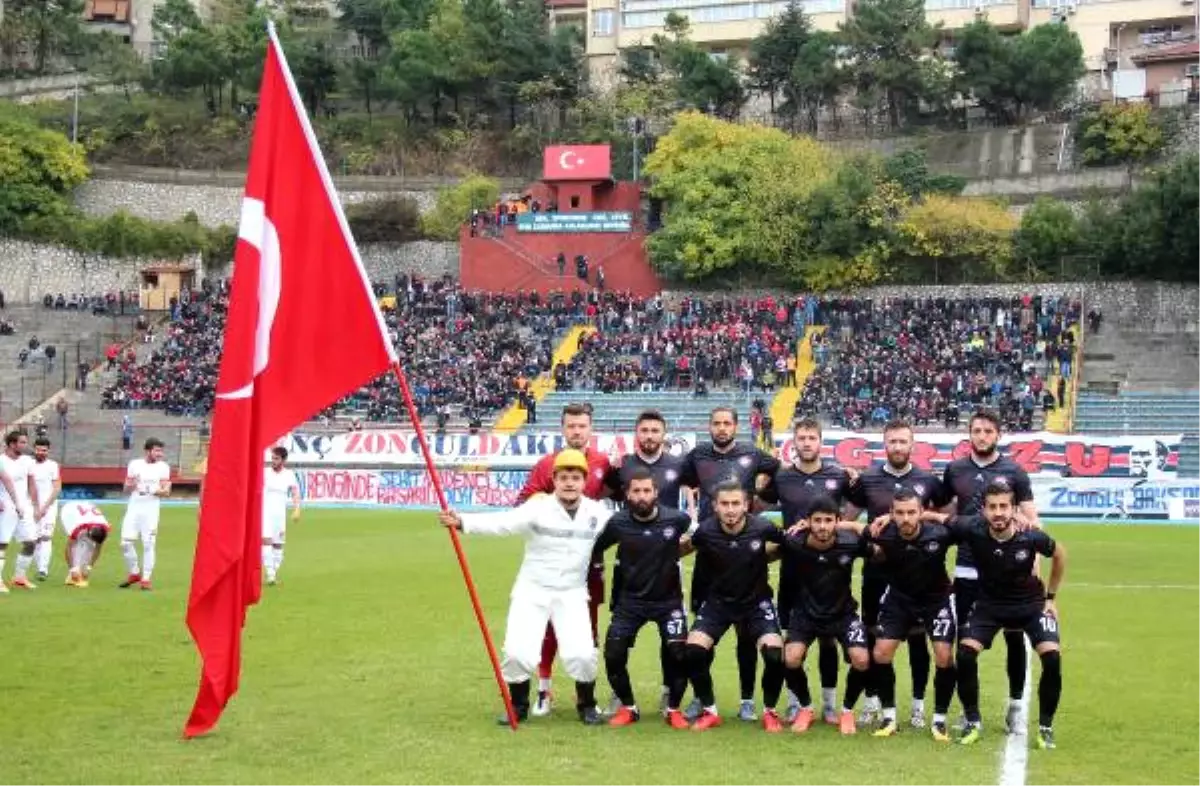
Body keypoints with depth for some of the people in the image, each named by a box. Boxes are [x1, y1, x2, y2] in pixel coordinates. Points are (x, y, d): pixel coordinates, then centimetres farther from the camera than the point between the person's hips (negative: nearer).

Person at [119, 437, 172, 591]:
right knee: (126, 542, 0)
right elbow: (126, 489, 10)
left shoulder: (163, 467, 2)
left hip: (151, 509, -2)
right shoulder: (134, 464, 6)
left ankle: (146, 579, 3)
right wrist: (132, 485, -13)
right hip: (133, 507, 2)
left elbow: (166, 492, -2)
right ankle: (133, 573, 19)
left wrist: (153, 491, -21)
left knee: (148, 544, -5)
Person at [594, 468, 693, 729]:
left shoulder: (676, 519, -15)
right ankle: (628, 708, 17)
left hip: (668, 599, -1)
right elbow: (591, 548, 3)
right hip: (630, 600, 1)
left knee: (679, 654, -14)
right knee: (613, 655, -8)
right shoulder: (618, 523, -13)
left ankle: (674, 709, 11)